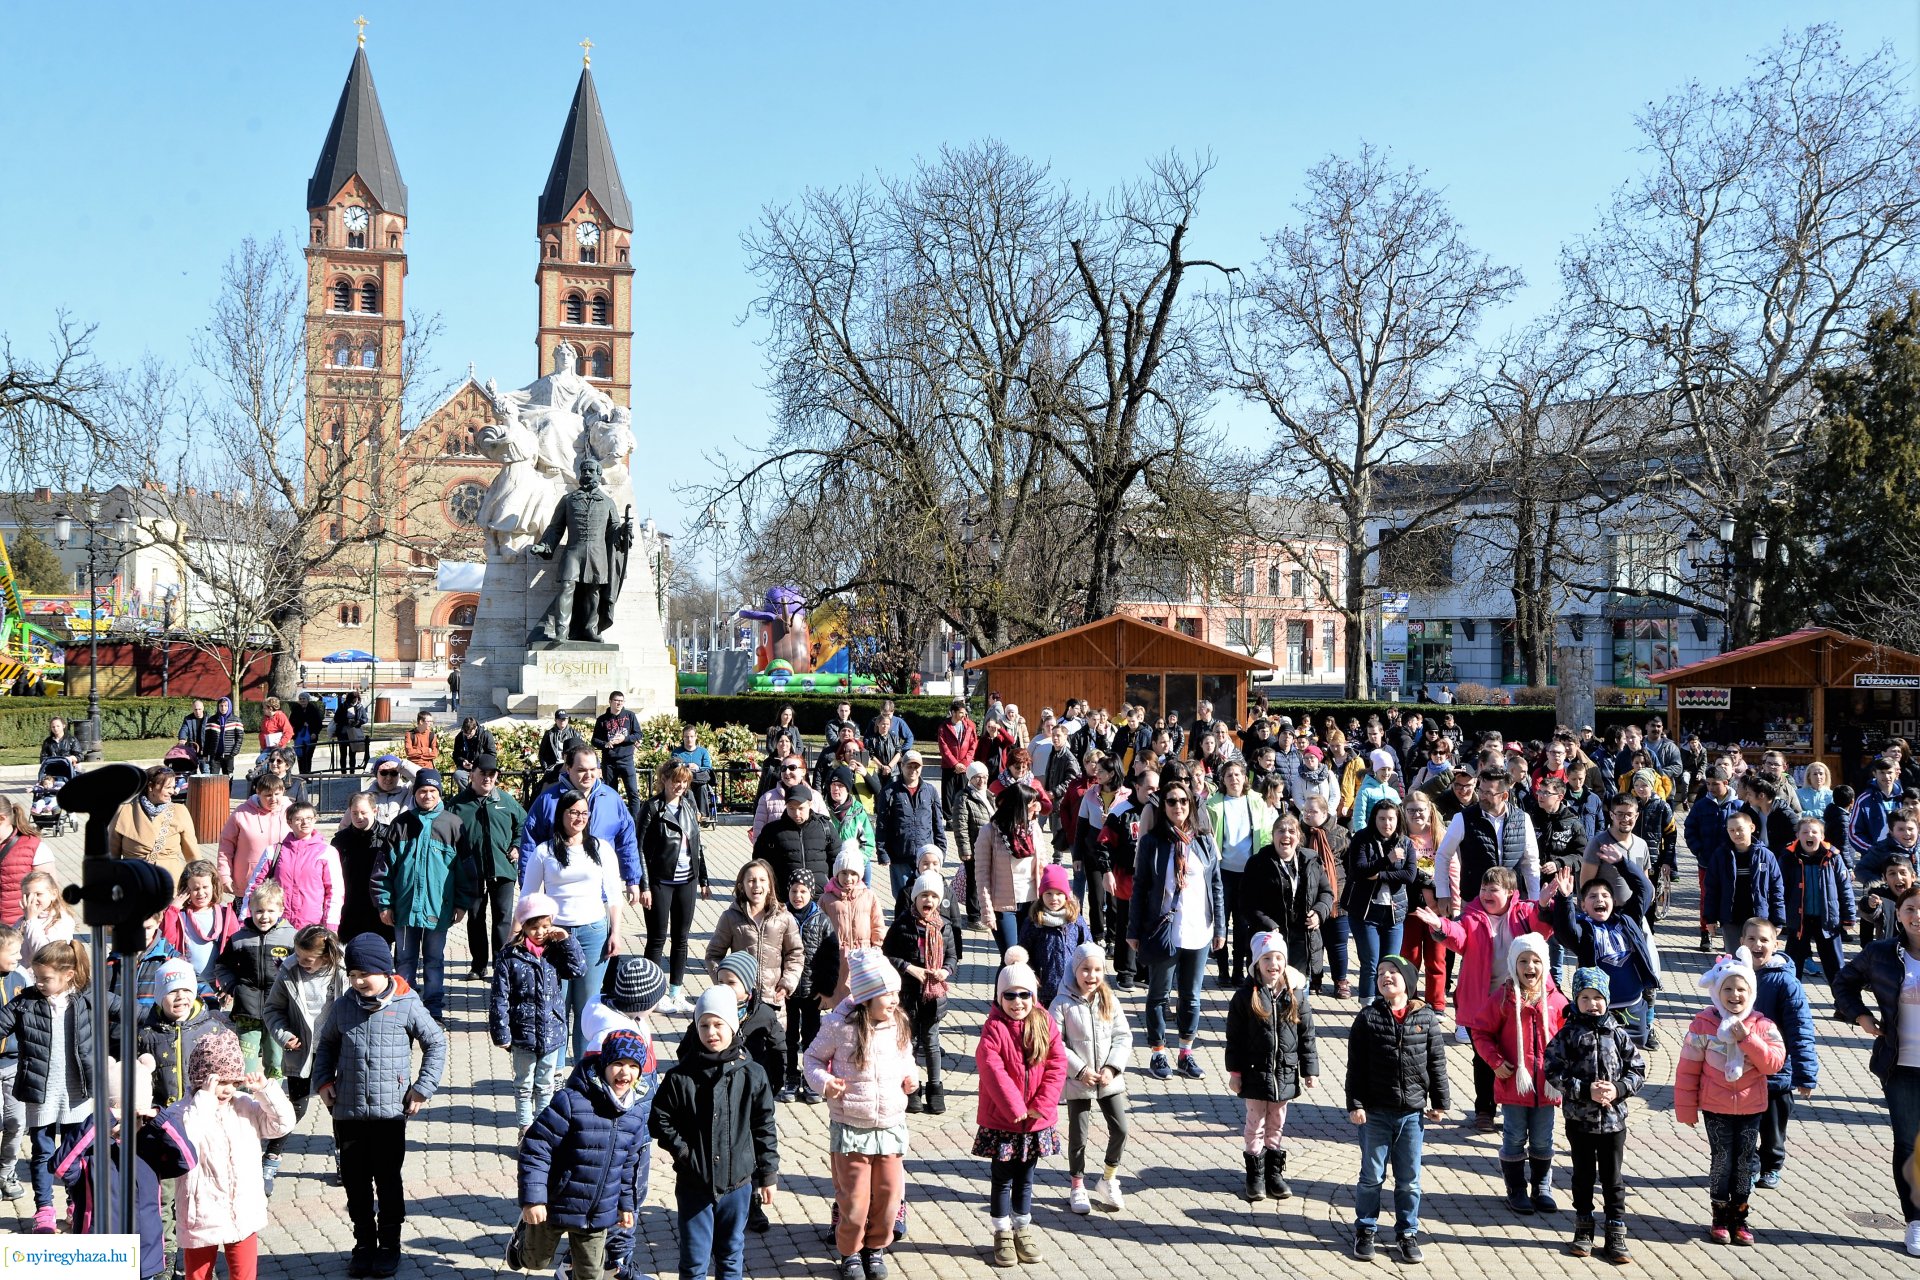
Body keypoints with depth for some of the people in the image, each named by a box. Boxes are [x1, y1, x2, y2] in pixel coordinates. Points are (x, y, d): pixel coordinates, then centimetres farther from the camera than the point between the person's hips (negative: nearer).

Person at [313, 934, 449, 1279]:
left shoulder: (407, 1006, -6)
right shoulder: (343, 1007, 3)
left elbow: (436, 1043, 4)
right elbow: (327, 1044, 18)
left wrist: (422, 1089, -1)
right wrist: (323, 1082, 5)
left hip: (391, 1112, -3)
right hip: (347, 1112, 3)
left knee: (389, 1180, 5)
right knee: (355, 1181, 10)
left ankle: (389, 1244, 19)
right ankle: (364, 1243, 24)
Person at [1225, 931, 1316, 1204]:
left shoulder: (1295, 994, -3)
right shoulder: (1246, 995, -9)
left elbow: (1307, 1035, 3)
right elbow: (1234, 1037, -5)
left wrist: (1310, 1069, 2)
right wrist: (1234, 1071, -6)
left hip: (1285, 1073, 2)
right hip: (1255, 1072, -2)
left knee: (1277, 1124, 14)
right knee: (1256, 1124, 7)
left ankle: (1274, 1172, 26)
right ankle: (1255, 1176, 18)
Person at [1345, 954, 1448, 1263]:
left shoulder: (1426, 1018, -2)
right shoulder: (1368, 1017, -6)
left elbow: (1437, 1063, 4)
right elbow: (1355, 1065, -5)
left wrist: (1439, 1102, 5)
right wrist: (1355, 1104, -8)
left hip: (1413, 1112, 1)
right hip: (1375, 1112, -1)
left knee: (1409, 1179, 10)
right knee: (1371, 1176, 9)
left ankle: (1407, 1232, 24)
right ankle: (1365, 1229, 24)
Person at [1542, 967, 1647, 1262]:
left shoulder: (1618, 1035, -2)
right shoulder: (1567, 1035, -7)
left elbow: (1638, 1069, 1)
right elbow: (1553, 1072, -10)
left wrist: (1618, 1089, -15)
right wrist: (1586, 1090, -18)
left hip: (1614, 1118, 1)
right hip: (1579, 1118, -1)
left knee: (1613, 1179, 7)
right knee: (1583, 1176, 13)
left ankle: (1616, 1234, 15)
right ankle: (1583, 1229, 26)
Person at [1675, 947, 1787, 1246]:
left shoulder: (1762, 1026, -4)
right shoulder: (1703, 1025, -9)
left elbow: (1775, 1062, -13)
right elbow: (1687, 1069, -6)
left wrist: (1748, 1040, -23)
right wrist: (1686, 1109, -5)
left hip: (1751, 1107, 2)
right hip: (1715, 1107, -2)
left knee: (1747, 1160, 8)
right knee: (1722, 1159, 1)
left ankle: (1739, 1215, 21)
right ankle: (1720, 1216, 13)